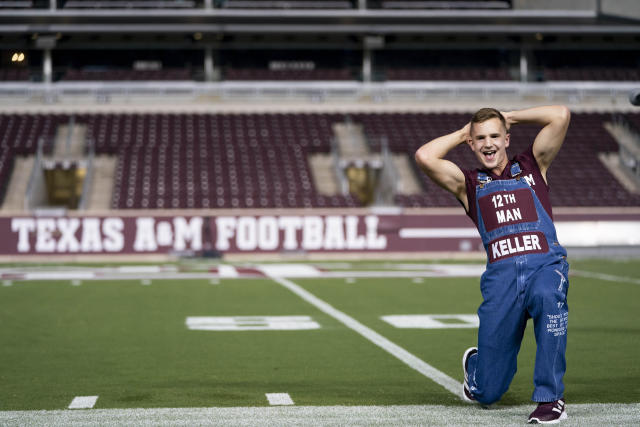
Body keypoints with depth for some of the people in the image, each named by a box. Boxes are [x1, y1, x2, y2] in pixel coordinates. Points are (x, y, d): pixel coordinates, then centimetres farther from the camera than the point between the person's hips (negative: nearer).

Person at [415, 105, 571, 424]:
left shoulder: (531, 165, 18)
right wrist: (462, 133, 18)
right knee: (488, 392, -1)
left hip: (545, 264, -1)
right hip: (501, 274, 1)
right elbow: (424, 157, 4)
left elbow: (560, 115, 8)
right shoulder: (469, 183, 19)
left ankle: (550, 398, -30)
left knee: (548, 297, -40)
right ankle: (474, 364, 39)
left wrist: (511, 117, 19)